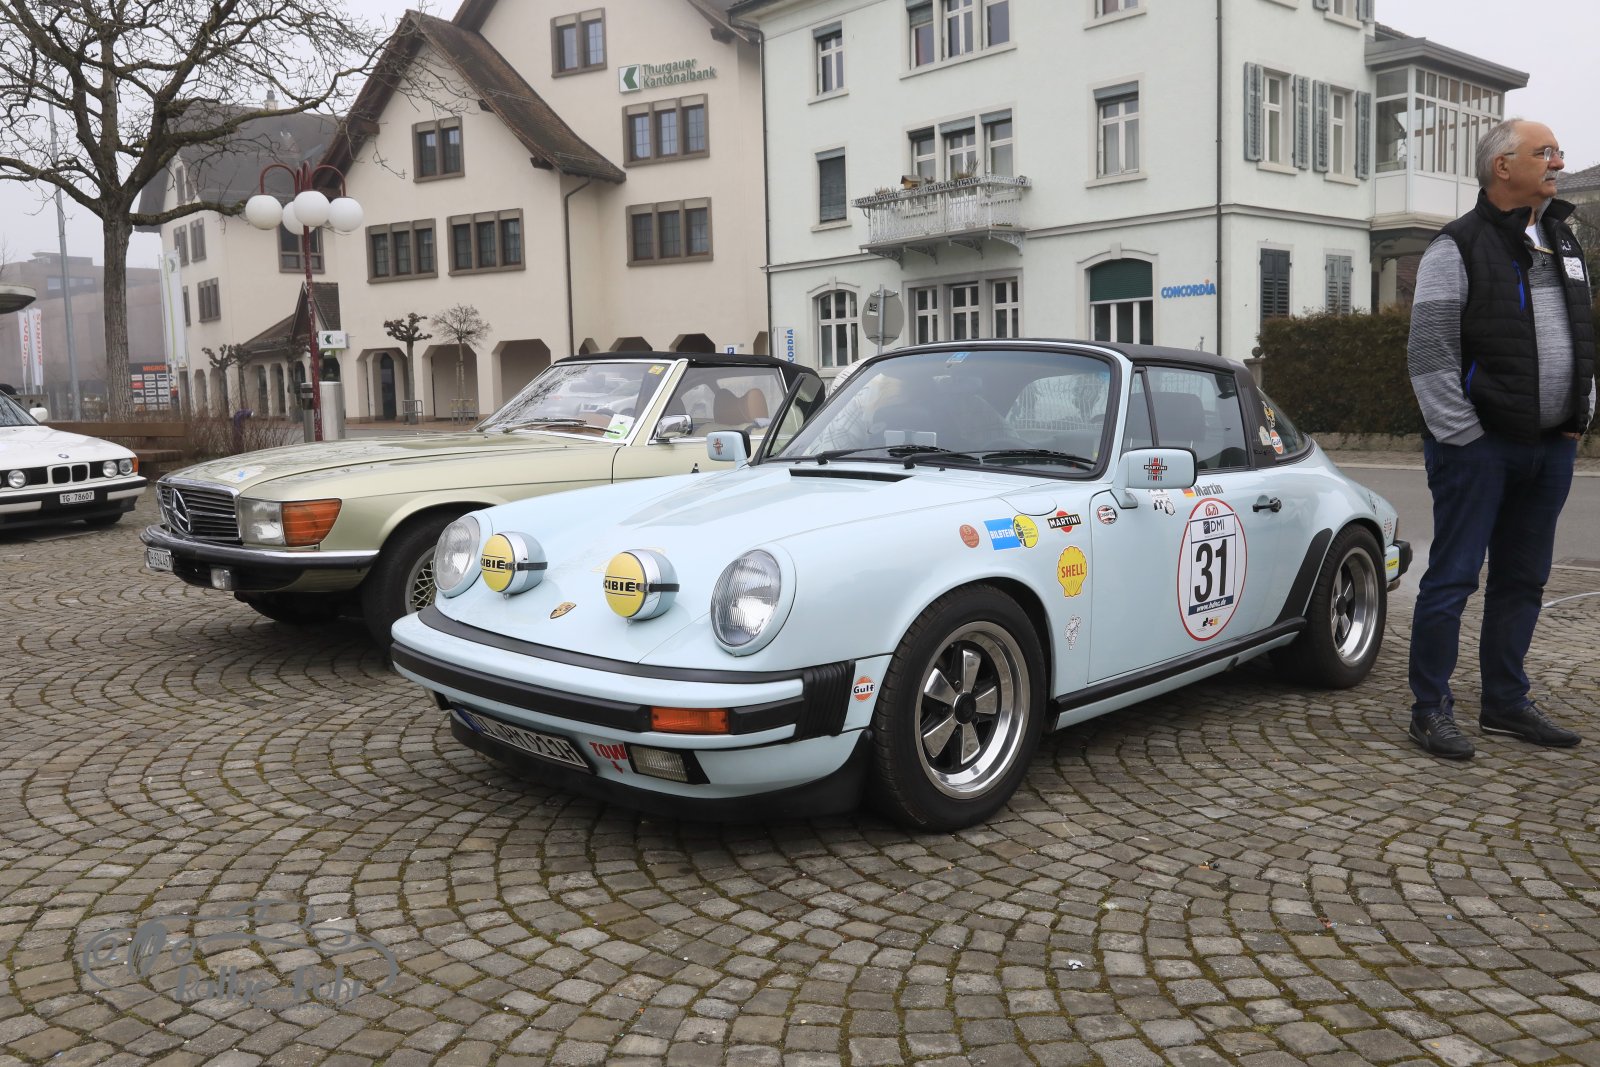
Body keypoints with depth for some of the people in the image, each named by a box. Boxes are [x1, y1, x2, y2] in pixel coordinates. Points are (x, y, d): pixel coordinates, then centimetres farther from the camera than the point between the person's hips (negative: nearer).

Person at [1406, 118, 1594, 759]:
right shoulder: (1459, 248, -7)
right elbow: (1428, 355, -13)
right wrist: (1464, 437, -15)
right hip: (1479, 447, -7)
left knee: (1523, 580, 12)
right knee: (1453, 577, -4)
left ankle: (1505, 703, 23)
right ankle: (1431, 710, 4)